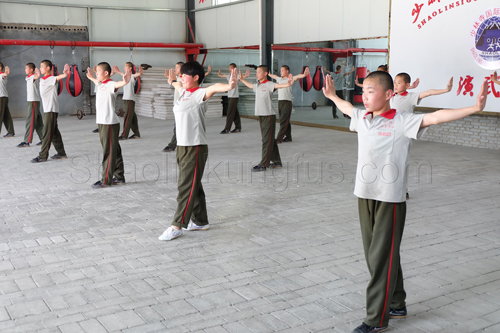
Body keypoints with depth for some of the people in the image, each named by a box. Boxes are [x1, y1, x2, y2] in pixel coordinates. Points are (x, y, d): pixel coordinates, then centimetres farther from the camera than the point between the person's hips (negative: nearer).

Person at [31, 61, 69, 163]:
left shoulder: (51, 79, -12)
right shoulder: (42, 80, 14)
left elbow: (58, 77, -35)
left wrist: (65, 74, -52)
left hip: (52, 110, -9)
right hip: (47, 109, 9)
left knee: (47, 133, -6)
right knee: (54, 132, 13)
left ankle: (43, 156, -3)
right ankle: (61, 153, 19)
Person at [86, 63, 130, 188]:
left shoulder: (110, 85, -14)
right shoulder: (101, 84, 14)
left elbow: (117, 84, -37)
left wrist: (125, 81, -59)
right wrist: (91, 78, 58)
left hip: (110, 123, -9)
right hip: (102, 122, 9)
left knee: (109, 152, -3)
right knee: (114, 151, 13)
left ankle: (106, 180, 2)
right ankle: (119, 177, 21)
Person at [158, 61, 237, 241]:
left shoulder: (200, 94, -12)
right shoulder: (183, 92, 14)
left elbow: (214, 87, -34)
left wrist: (229, 86, -55)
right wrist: (172, 81, 62)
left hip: (195, 148, -9)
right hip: (182, 146, 9)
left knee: (186, 187, -5)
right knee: (193, 186, 15)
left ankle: (177, 226, 1)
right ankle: (200, 221, 26)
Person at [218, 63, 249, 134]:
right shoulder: (228, 76, 12)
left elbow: (243, 77, -30)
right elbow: (220, 75, 28)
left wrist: (247, 75, -46)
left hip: (234, 97, -7)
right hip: (229, 96, 7)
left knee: (230, 113, -8)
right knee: (235, 113, 11)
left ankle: (227, 129, -8)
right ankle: (238, 127, 17)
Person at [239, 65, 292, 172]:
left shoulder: (268, 84, -11)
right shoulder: (257, 85, 14)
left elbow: (278, 85, -30)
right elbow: (250, 86, 36)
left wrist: (288, 84, -50)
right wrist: (242, 79, 51)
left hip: (269, 116, -8)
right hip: (261, 116, 8)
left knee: (267, 141, -4)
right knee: (270, 140, 13)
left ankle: (263, 164, -3)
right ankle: (277, 162, 21)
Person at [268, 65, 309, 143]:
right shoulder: (279, 79, 17)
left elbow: (297, 76, -22)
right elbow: (274, 76, 37)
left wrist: (304, 75, -42)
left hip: (287, 102, -7)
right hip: (280, 101, 7)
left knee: (284, 122, -7)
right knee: (285, 122, 11)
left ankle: (279, 139, -8)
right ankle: (288, 137, 18)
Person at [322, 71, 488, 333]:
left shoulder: (402, 122, -11)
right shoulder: (362, 118, 8)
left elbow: (435, 117, -22)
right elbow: (346, 108, 30)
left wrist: (474, 108, -32)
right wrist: (332, 95, 47)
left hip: (390, 199, -7)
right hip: (364, 195, 7)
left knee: (382, 258, -1)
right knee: (372, 255, 14)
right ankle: (396, 304, 33)